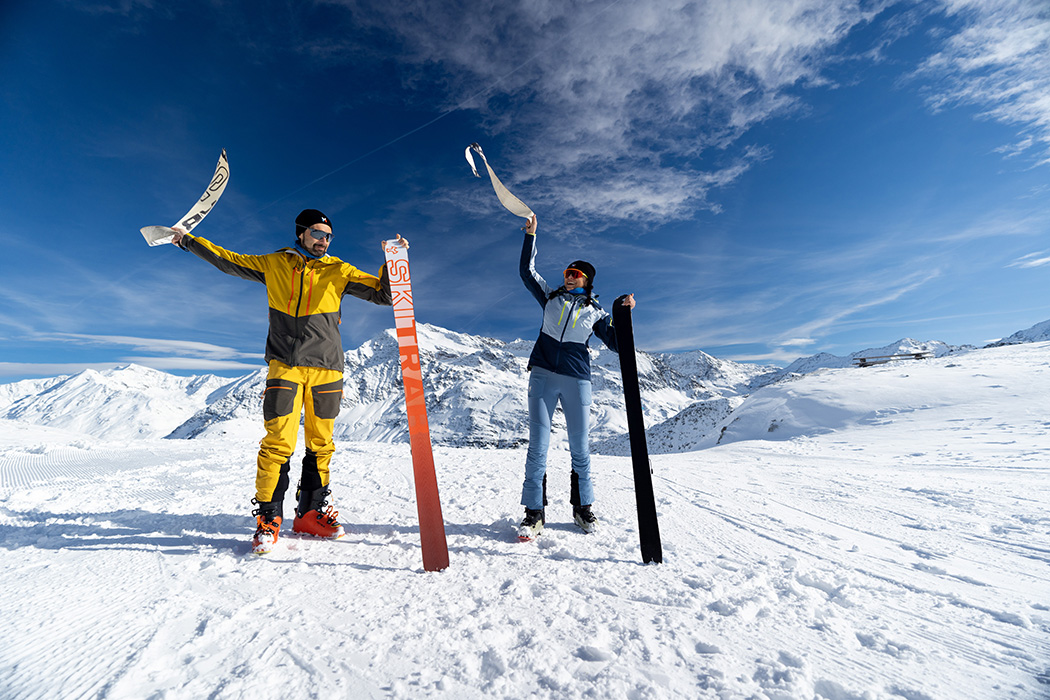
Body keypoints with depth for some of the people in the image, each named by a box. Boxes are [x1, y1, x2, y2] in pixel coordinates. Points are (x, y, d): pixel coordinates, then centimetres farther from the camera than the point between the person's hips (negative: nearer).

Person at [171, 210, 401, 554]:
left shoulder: (338, 271, 10)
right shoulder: (274, 264, 13)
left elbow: (384, 293, 4)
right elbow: (227, 260, 26)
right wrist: (188, 240, 30)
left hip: (326, 369, 1)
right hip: (285, 367, -1)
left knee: (320, 444, 6)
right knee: (278, 442, -9)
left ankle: (311, 513, 20)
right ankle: (268, 518, 6)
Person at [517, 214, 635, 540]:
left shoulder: (595, 312, 11)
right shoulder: (551, 297, 15)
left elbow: (616, 343, 7)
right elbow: (527, 271, 14)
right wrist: (531, 235, 10)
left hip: (577, 380, 0)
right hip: (543, 376, 1)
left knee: (580, 448, 5)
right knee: (538, 445, -3)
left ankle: (583, 507, 23)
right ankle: (535, 512, 5)